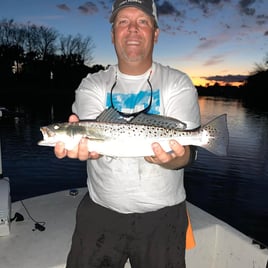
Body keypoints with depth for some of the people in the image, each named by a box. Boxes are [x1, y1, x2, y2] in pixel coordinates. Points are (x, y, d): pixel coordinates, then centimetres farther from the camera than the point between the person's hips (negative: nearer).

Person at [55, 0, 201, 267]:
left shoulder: (178, 83, -4)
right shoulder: (93, 84, 0)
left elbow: (186, 151, -15)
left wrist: (170, 156, -38)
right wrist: (82, 140, -40)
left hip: (163, 214, 0)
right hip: (100, 210, 1)